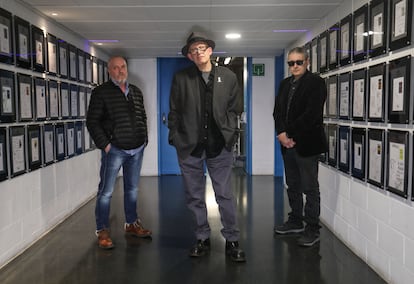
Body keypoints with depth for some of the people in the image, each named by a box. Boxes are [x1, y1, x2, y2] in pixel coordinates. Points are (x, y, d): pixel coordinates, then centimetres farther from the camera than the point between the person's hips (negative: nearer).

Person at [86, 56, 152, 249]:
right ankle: (102, 231, 10)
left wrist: (144, 139, 11)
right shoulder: (101, 92, -4)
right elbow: (92, 122, -7)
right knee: (106, 191, -1)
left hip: (136, 149, 5)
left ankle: (131, 224, 28)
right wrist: (105, 144, -13)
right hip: (114, 149, -5)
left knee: (132, 188, 15)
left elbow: (143, 117, 21)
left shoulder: (136, 92, 13)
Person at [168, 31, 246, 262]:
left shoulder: (228, 77, 6)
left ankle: (232, 241, 15)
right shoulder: (181, 78, 4)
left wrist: (229, 134, -2)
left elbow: (235, 108, 8)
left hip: (219, 146, -1)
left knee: (225, 195, 2)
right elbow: (174, 111, 6)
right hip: (189, 147, 1)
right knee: (195, 197, 9)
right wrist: (175, 138, -1)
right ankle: (203, 239, 23)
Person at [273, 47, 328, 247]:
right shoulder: (285, 84, 15)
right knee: (293, 186, 16)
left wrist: (292, 135, -14)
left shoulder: (315, 82, -6)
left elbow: (312, 113, -15)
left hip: (306, 144, -7)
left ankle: (312, 229, 8)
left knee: (310, 188, -1)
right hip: (288, 143, 7)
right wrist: (282, 133, -7)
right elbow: (278, 110, 9)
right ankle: (295, 221, 30)